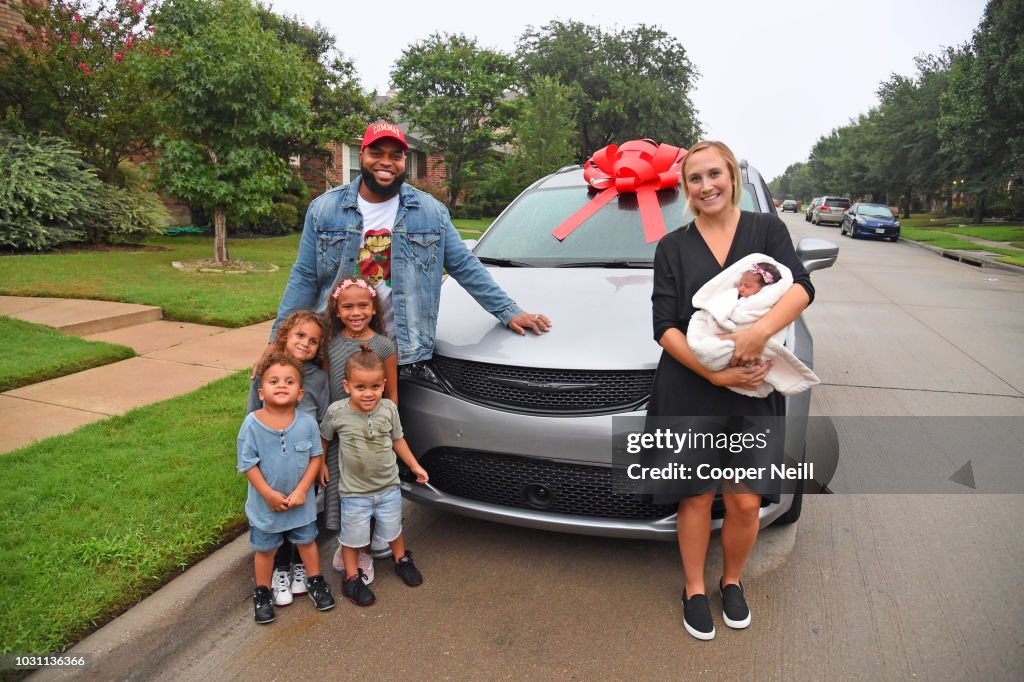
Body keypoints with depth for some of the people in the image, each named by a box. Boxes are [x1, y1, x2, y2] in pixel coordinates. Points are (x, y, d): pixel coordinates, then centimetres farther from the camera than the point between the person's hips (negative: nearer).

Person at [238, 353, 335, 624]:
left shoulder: (307, 423, -16)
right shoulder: (252, 424, -20)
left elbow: (315, 457, -8)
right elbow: (248, 464, -14)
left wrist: (301, 490, -15)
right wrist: (269, 494, -17)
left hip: (300, 500, 1)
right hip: (265, 502, -1)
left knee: (307, 541, 21)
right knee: (265, 548, 19)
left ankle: (315, 582, 43)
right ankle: (262, 592, 41)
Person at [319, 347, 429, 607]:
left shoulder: (389, 409, -13)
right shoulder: (336, 411, -19)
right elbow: (324, 438, 0)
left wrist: (415, 466, 5)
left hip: (388, 486, 2)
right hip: (354, 491, -2)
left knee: (393, 529, 22)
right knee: (353, 537, 12)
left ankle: (402, 560, 49)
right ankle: (352, 578, 34)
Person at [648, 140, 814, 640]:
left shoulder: (766, 229, 5)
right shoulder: (673, 247, 4)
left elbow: (800, 288, -12)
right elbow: (665, 327, -5)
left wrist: (758, 331, -31)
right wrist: (715, 374, -18)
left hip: (752, 392, 1)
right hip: (688, 393, 0)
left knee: (745, 502, 8)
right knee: (696, 498, 9)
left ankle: (732, 582, 36)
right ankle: (695, 590, 31)